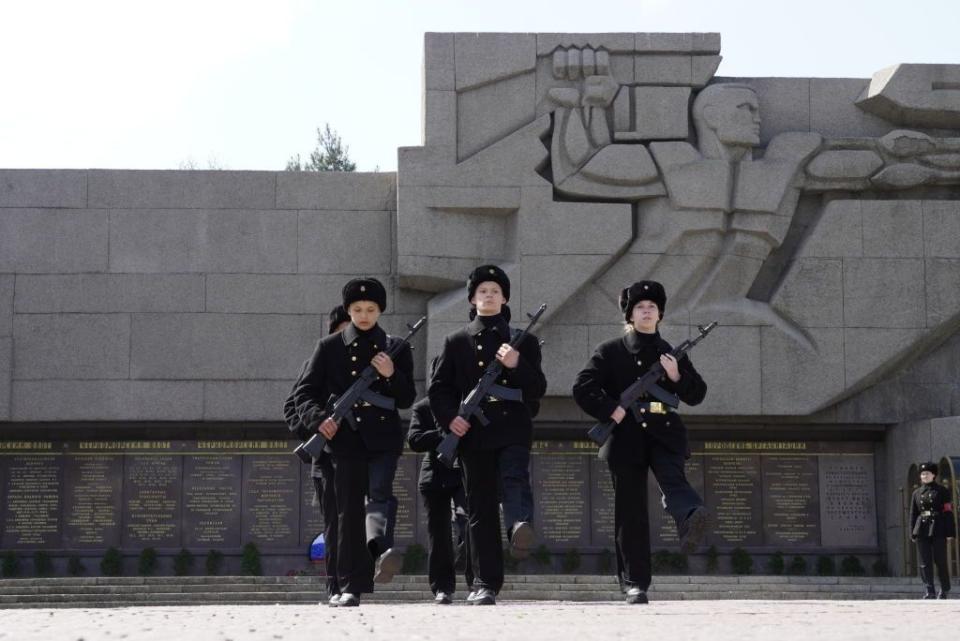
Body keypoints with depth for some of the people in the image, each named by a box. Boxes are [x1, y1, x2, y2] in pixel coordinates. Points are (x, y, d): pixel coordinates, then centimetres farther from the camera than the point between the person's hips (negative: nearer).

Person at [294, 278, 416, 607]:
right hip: (346, 436, 0)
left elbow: (407, 400, 8)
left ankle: (379, 544, -43)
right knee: (349, 509, -1)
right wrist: (318, 418, -15)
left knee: (379, 492, -22)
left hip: (384, 435, 0)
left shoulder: (396, 348, 9)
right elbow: (304, 393, 4)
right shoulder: (329, 347, 7)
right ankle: (351, 586, 1)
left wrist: (391, 376, -11)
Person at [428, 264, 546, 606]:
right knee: (481, 507, 1)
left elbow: (538, 388, 5)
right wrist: (449, 418, -8)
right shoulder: (457, 342, 12)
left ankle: (520, 524, -56)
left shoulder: (524, 341, 12)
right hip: (474, 433, 1)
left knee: (515, 476, -29)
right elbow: (438, 389, 10)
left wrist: (517, 365, -13)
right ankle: (485, 583, 4)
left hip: (513, 428, 0)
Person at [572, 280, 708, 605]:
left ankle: (691, 521, -59)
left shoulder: (672, 354, 17)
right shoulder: (610, 352, 10)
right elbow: (582, 388, 2)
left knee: (673, 480, -30)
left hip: (664, 433, 1)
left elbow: (697, 394, 15)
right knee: (631, 511, -1)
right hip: (626, 436, -1)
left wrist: (677, 377, -4)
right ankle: (635, 584, 3)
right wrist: (611, 410, -10)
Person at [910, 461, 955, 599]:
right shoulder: (917, 493, 12)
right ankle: (930, 591, -2)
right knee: (925, 562, -2)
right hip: (922, 529, 3)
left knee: (940, 560, 3)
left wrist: (950, 532, -10)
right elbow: (913, 514, 12)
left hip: (938, 529, -3)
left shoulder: (942, 491, 1)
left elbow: (948, 512, -3)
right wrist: (913, 533, 7)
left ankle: (945, 589, 21)